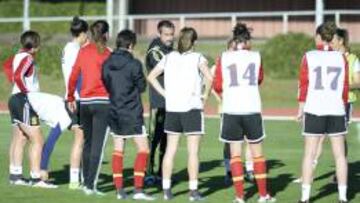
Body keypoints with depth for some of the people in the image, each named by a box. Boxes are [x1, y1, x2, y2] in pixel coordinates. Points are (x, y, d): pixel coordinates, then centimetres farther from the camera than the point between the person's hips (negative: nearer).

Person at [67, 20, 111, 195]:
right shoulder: (107, 54, -5)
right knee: (98, 145, -6)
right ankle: (91, 185, -11)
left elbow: (73, 77, 6)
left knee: (87, 143, 17)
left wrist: (70, 98, 18)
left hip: (85, 102, 4)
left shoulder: (83, 51, 6)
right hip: (103, 102, -4)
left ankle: (86, 181, 22)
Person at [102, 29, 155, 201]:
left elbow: (105, 85, 7)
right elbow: (142, 86, -3)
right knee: (143, 149, 1)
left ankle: (119, 189, 9)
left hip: (114, 113, 5)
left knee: (118, 150, 12)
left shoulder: (107, 64, 1)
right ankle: (138, 189, -8)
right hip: (132, 113, -5)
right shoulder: (134, 64, -14)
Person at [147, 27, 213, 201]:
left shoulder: (169, 57, 8)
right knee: (193, 151, 0)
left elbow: (151, 76, 8)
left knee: (170, 150, 8)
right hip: (192, 108, -4)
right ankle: (193, 191, 0)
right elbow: (209, 77, -20)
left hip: (171, 108, 4)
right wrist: (206, 95, -6)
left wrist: (165, 93, 8)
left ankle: (166, 189, 8)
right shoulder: (197, 58, -5)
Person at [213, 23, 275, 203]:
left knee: (235, 154, 6)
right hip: (252, 109, 0)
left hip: (231, 110, 0)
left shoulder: (224, 58, 0)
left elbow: (217, 86, 2)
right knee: (257, 154, 10)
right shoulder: (255, 56, 1)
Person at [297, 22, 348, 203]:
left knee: (309, 154, 2)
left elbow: (303, 85, -4)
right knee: (340, 154, 7)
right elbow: (345, 87, 7)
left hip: (314, 109, -2)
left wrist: (301, 109, 3)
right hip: (336, 110, 2)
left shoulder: (309, 57, -4)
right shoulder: (341, 57, 3)